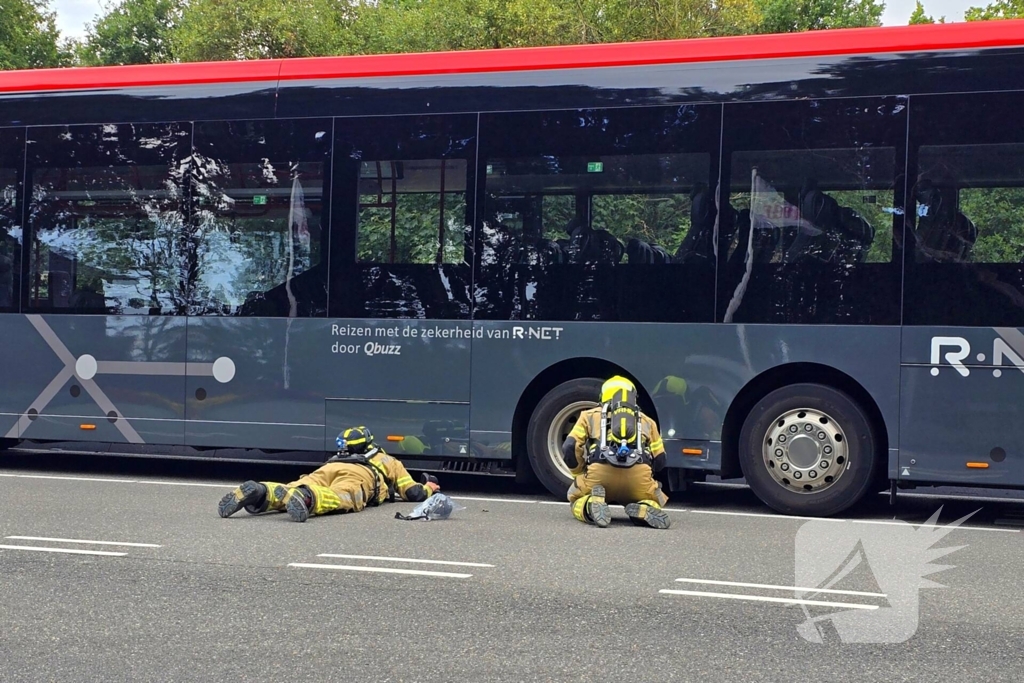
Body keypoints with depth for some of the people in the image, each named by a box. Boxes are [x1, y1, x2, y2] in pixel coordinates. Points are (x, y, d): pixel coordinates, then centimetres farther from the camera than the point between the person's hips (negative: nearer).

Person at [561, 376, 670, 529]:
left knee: (577, 500, 28)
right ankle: (645, 510, -6)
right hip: (639, 475, 1)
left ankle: (592, 506, -8)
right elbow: (659, 460, 30)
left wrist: (581, 475, 31)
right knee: (654, 503, 30)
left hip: (599, 473, -1)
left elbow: (569, 449, 15)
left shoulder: (590, 416, 26)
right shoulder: (646, 421, 31)